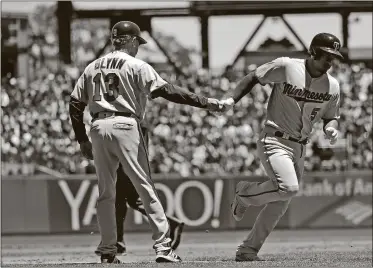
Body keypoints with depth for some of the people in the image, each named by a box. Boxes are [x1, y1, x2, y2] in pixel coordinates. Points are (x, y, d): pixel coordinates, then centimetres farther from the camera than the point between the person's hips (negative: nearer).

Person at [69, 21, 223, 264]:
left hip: (98, 128, 5)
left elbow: (75, 104, 13)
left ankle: (108, 251, 9)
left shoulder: (93, 68, 16)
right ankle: (163, 247, -9)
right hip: (125, 125, -5)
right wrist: (205, 102, -12)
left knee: (106, 193, 12)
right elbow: (166, 90, -11)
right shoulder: (136, 66, 0)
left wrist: (83, 140, 18)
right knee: (146, 188, -3)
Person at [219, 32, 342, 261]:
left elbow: (331, 116, 15)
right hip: (275, 141, -6)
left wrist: (331, 128, -7)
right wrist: (232, 98, -12)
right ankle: (246, 192, 1)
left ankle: (248, 249, 18)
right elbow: (254, 77, -1)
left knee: (279, 205, 7)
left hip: (299, 148, 6)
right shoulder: (286, 67, -11)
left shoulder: (332, 86, 3)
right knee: (288, 188, -28)